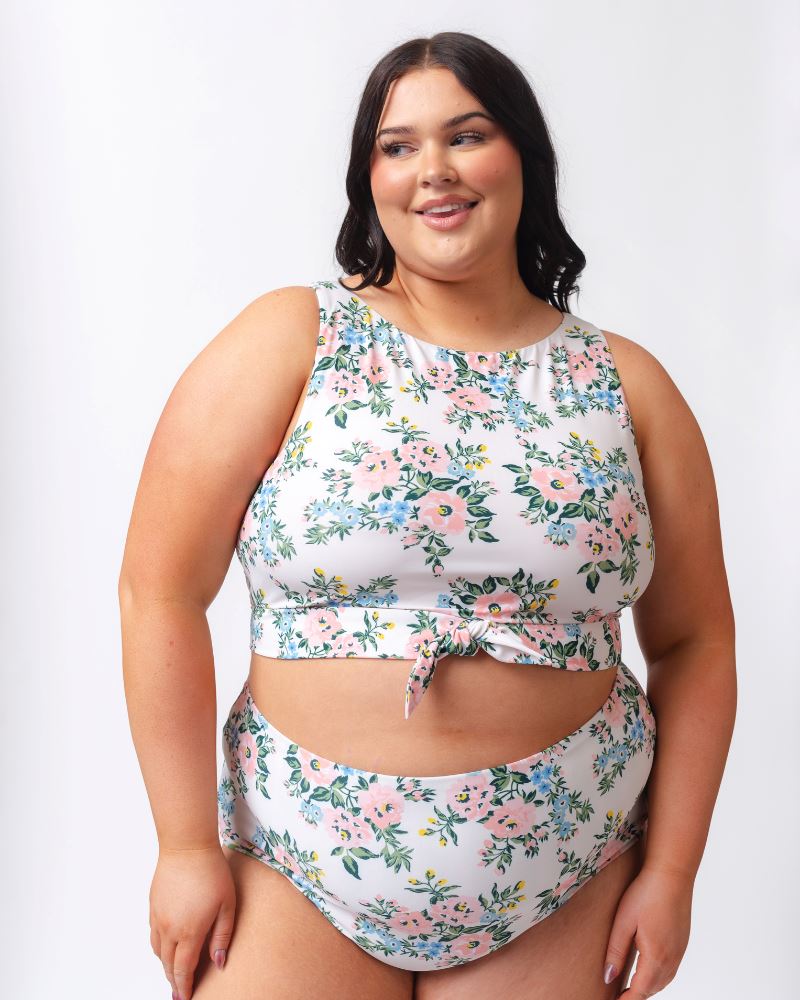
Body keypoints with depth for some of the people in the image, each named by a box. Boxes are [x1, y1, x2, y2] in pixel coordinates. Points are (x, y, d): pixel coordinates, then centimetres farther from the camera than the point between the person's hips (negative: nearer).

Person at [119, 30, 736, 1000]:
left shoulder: (626, 384, 2)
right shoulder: (288, 340, -6)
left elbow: (692, 643, 6)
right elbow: (161, 592, -8)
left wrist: (671, 871, 2)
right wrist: (188, 846, -8)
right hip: (297, 862, -1)